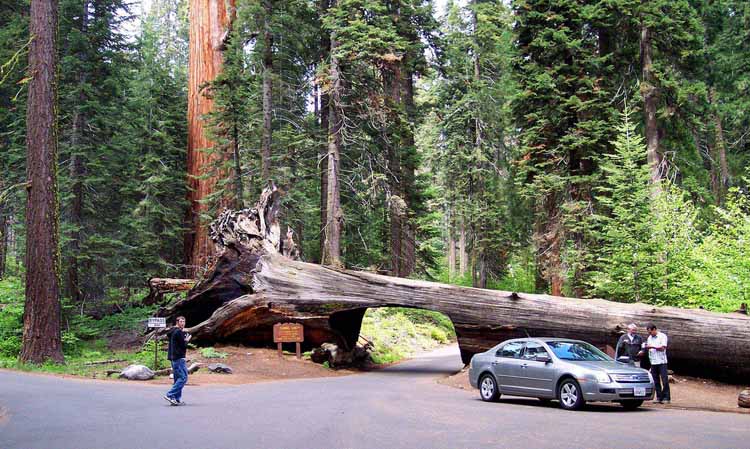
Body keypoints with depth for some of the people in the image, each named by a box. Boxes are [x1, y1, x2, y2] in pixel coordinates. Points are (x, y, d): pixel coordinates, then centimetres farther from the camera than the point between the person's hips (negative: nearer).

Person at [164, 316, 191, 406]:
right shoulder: (179, 332, -13)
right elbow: (184, 345, -15)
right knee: (183, 377, -10)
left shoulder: (172, 331, 16)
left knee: (177, 378, 12)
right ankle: (170, 395, -15)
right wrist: (187, 340, 4)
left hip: (173, 357, 10)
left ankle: (177, 399, 12)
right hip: (179, 358, -10)